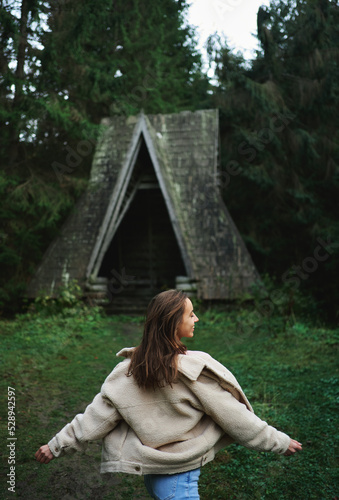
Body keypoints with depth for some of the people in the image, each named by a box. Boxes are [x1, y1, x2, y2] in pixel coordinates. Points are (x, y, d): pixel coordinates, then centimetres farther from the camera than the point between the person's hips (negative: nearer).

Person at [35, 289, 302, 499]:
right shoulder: (195, 370, -22)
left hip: (150, 472, 6)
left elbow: (98, 415, -5)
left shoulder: (130, 368, -7)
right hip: (180, 477, -6)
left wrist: (57, 445, 6)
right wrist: (280, 442, -2)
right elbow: (234, 417, -14)